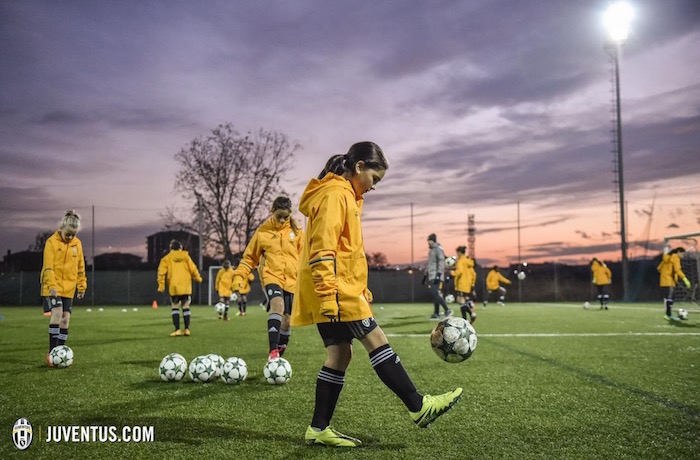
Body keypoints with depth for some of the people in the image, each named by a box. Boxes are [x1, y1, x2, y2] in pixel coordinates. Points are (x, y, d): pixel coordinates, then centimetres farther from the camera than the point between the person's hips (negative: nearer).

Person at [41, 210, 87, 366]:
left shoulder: (77, 243, 6)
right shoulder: (52, 242, -8)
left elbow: (80, 267, 13)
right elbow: (48, 267, -14)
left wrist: (82, 286, 12)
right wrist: (52, 286, -24)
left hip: (69, 288, 5)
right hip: (52, 287, -5)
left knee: (65, 319, 2)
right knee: (57, 313, -20)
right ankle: (52, 351, -14)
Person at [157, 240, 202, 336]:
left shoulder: (167, 258, 4)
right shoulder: (185, 256, 6)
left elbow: (161, 272, -3)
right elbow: (193, 269, 2)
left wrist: (161, 285, -1)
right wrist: (198, 278, 16)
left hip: (174, 287, -1)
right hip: (186, 286, 1)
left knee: (175, 308, 5)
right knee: (186, 307, 9)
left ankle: (177, 329, -4)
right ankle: (187, 329, 5)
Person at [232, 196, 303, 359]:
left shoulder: (296, 231, 5)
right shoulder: (263, 231, 3)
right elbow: (249, 257, 9)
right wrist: (238, 276, 0)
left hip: (292, 280, 2)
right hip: (272, 277, -2)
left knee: (286, 320, 7)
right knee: (277, 304, -32)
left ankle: (279, 353, 29)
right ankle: (273, 350, -34)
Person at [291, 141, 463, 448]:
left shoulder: (347, 196, 21)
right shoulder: (334, 194, -11)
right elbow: (323, 249, -20)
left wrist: (361, 290, 24)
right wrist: (328, 296, -24)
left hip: (338, 290, 10)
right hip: (334, 290, -10)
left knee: (339, 354, 7)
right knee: (376, 340, -8)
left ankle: (319, 429, 11)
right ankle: (419, 407, -2)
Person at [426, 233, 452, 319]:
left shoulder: (438, 249, -8)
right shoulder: (431, 250, 20)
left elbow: (441, 262, -16)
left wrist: (439, 274, -23)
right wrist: (426, 275, 26)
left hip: (436, 276, -9)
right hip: (431, 276, 9)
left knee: (435, 293, -15)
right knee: (435, 294, 8)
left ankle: (447, 310, -12)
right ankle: (436, 313, 10)